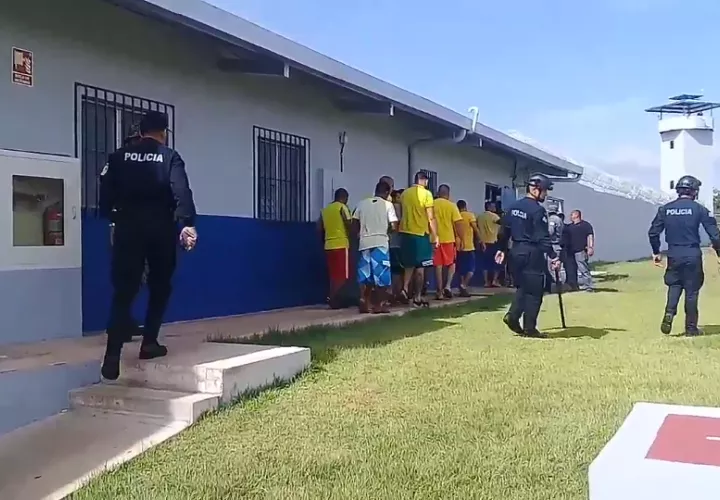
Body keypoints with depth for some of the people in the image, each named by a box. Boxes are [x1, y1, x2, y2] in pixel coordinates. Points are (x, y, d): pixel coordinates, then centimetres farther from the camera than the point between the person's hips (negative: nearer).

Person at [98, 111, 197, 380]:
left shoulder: (119, 156, 8)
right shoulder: (170, 157, 1)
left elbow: (106, 191, 5)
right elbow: (181, 192, -13)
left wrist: (112, 217, 18)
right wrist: (187, 224, -20)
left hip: (128, 227, 2)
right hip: (161, 228, -1)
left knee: (124, 290, -1)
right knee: (159, 287, 15)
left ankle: (113, 353, -13)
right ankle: (149, 343, 13)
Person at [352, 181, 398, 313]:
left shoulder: (362, 203, 9)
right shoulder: (387, 205, -1)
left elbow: (354, 222, 6)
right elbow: (394, 226, -6)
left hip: (365, 243, 4)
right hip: (380, 242, -4)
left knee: (365, 274, 9)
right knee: (380, 274, 2)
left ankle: (365, 303, 6)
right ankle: (379, 305, 3)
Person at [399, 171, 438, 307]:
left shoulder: (405, 193, 8)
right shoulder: (426, 194, -8)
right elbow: (431, 218, -10)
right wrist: (435, 236, -5)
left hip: (405, 232, 5)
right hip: (420, 234, -5)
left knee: (409, 264, 18)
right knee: (420, 266, 3)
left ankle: (405, 289, 2)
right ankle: (417, 298, 6)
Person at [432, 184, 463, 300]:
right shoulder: (451, 205, -3)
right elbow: (458, 223, -8)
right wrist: (461, 238, 0)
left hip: (435, 239, 1)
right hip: (449, 239, -1)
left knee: (438, 266, 7)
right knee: (451, 263, 15)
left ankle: (439, 292, 6)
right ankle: (448, 286, -2)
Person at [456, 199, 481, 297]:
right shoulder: (470, 215, -4)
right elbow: (476, 229, -9)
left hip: (458, 247, 4)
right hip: (468, 246, -4)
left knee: (462, 269, 10)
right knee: (471, 268, 2)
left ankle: (463, 289, 10)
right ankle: (464, 285, -17)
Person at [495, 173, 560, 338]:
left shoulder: (514, 207, 9)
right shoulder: (538, 210, -14)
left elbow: (505, 230, 14)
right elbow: (542, 237, -18)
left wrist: (502, 249, 22)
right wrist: (553, 256, -18)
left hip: (517, 251, 8)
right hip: (532, 253, -8)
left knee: (522, 286, 19)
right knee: (534, 291, 1)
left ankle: (512, 316, 3)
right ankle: (529, 328, 4)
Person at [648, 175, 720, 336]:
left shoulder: (665, 209, 3)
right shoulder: (699, 209, -5)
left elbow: (653, 232, 3)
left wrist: (656, 252, 14)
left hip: (673, 256, 2)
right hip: (693, 256, -2)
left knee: (674, 286, 17)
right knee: (691, 291, 6)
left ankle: (669, 314, -7)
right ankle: (691, 327, 11)